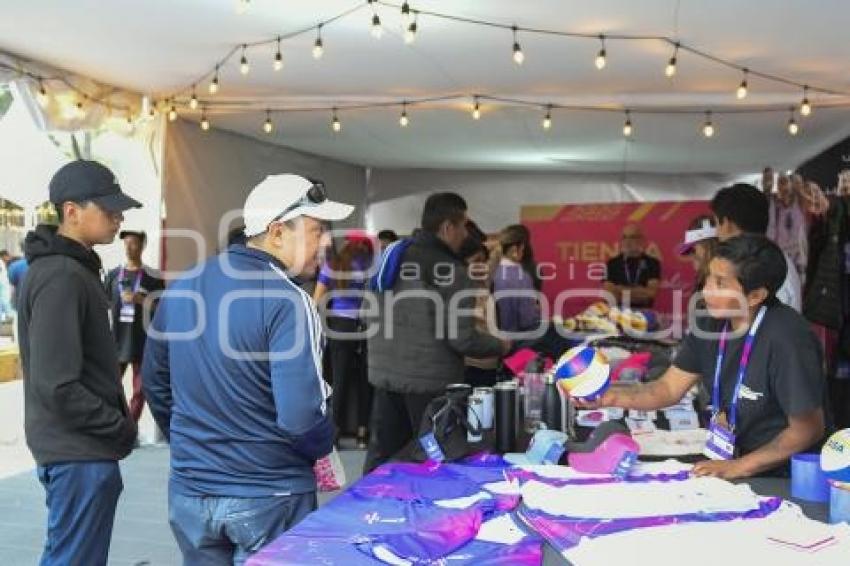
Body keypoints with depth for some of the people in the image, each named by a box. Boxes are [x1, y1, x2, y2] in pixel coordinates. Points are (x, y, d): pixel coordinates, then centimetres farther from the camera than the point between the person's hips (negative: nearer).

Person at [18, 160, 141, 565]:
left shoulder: (72, 268, 12)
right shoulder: (62, 277, -20)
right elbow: (58, 387, -25)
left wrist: (116, 425, 10)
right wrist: (122, 429, -14)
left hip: (80, 447, 10)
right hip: (80, 453, -10)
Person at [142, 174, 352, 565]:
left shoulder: (180, 288, 2)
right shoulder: (287, 302, -20)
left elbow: (155, 382, 12)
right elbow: (301, 414, -25)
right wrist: (322, 449, -4)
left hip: (190, 489, 6)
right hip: (269, 495, -5)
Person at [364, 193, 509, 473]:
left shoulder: (389, 257, 9)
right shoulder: (451, 270, -14)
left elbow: (370, 316, 15)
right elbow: (462, 339, -15)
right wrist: (501, 345, 2)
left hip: (384, 375, 7)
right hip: (430, 382, -7)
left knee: (381, 459, 16)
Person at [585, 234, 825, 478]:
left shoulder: (786, 338, -24)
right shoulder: (713, 322, -3)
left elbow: (808, 429, -18)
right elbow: (669, 389, 1)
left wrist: (740, 467, -20)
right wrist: (610, 396, -14)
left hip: (780, 479, -5)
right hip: (727, 461, 5)